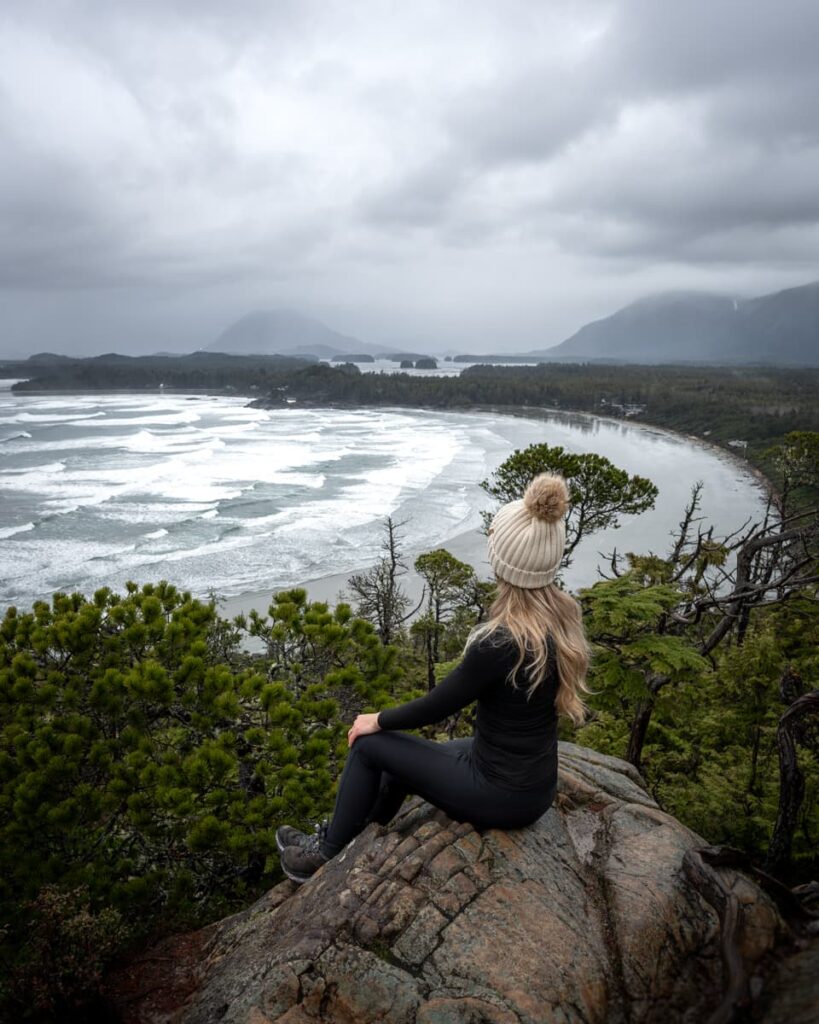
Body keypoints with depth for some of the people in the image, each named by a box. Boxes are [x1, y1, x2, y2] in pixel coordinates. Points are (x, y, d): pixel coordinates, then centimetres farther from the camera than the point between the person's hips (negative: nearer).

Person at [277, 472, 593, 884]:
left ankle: (325, 855, 28)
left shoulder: (502, 642, -33)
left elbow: (435, 706, -16)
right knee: (399, 755, 25)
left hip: (502, 795, -7)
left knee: (368, 745, 7)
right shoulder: (563, 610, -8)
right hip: (533, 781, 8)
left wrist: (378, 719, -1)